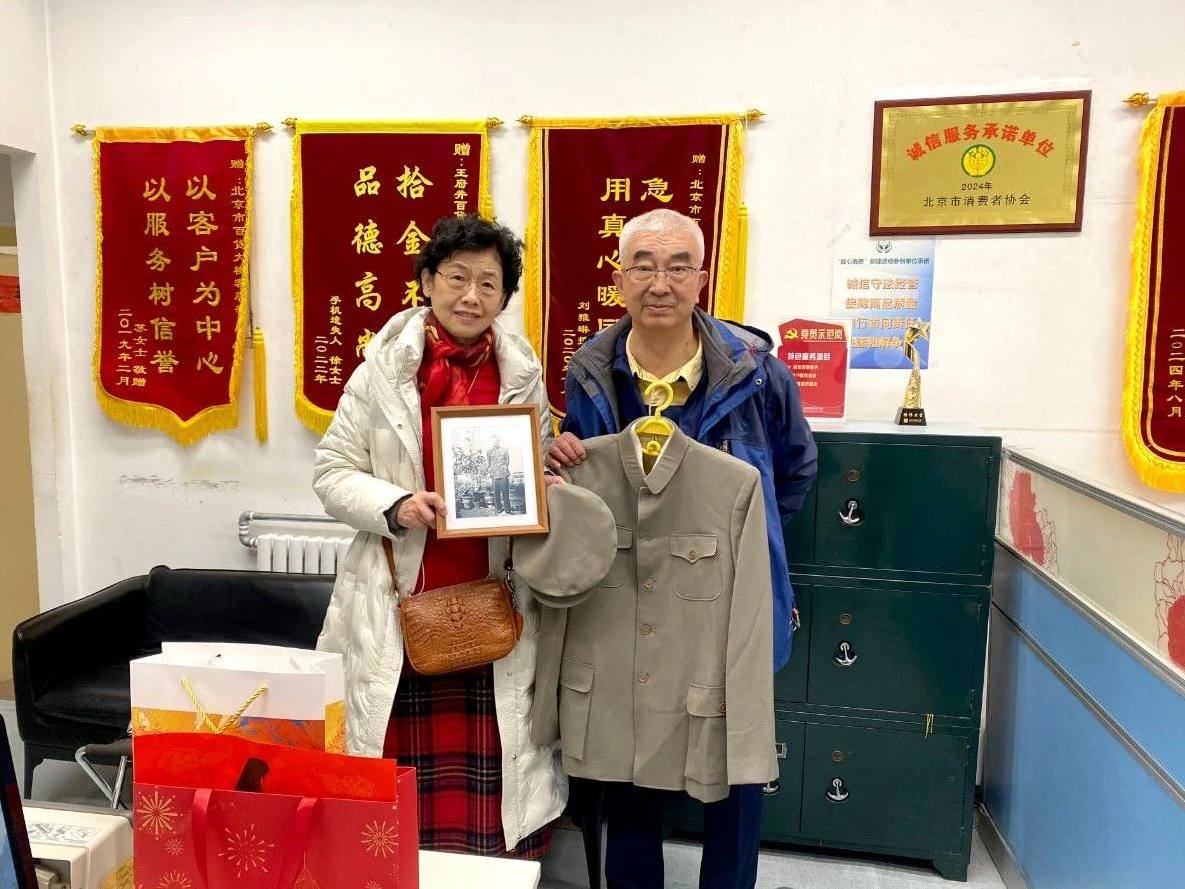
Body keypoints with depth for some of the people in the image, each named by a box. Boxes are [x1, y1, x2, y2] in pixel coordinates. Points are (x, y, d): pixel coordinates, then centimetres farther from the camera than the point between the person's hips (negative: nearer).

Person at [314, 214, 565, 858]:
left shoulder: (522, 376, 7)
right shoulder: (382, 369, 0)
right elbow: (333, 472, 2)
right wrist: (396, 507, -16)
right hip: (399, 605, -1)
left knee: (491, 775, 6)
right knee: (404, 777, 7)